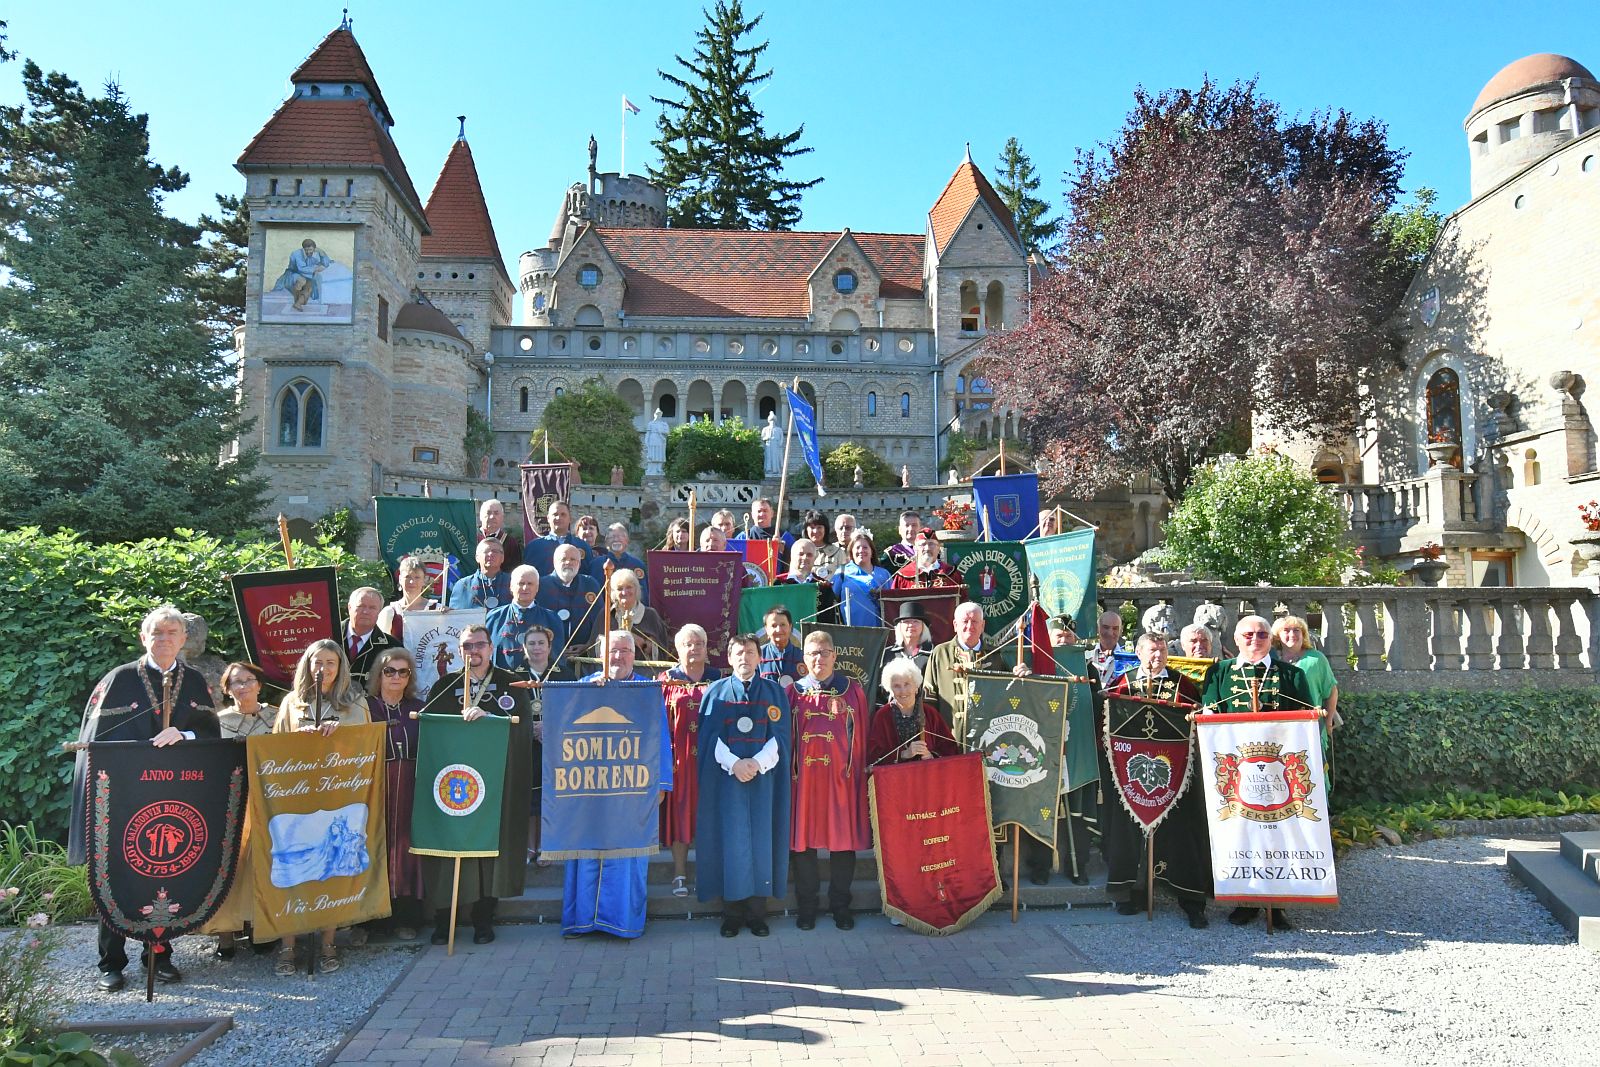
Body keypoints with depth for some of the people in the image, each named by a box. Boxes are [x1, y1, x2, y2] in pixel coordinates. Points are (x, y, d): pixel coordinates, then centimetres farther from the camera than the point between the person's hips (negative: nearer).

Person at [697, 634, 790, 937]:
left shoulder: (774, 692, 8)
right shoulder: (716, 691, 8)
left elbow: (780, 735, 1)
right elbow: (711, 736, 0)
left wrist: (757, 763, -14)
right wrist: (733, 763, -15)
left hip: (764, 776, 0)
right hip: (726, 777, 0)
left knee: (761, 840, 1)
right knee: (731, 841, -1)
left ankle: (757, 912, 10)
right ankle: (732, 913, 8)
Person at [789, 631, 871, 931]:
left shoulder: (853, 690, 5)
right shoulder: (794, 692, 5)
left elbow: (863, 737, 4)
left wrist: (861, 773, 0)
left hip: (842, 778, 0)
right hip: (804, 778, 0)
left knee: (844, 841, 5)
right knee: (803, 841, 5)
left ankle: (840, 906, 21)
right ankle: (806, 906, 20)